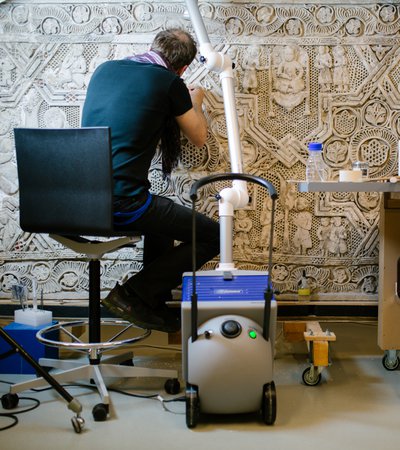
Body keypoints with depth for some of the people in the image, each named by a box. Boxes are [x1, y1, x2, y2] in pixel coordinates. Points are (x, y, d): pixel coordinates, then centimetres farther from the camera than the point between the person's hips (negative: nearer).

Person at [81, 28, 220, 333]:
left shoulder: (104, 68, 13)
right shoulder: (169, 82, -4)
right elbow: (199, 137, 11)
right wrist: (195, 103, 31)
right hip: (122, 204, -8)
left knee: (161, 215, 35)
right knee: (213, 236, 2)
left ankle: (155, 306, 37)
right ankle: (132, 294, 2)